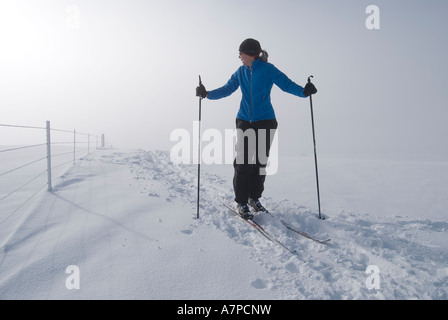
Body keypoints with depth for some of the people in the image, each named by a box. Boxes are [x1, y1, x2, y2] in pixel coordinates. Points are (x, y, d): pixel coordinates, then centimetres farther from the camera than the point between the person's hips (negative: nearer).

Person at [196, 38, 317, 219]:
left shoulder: (269, 70, -3)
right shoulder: (241, 72, 9)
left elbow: (287, 84, -7)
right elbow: (226, 90, 12)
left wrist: (304, 91, -25)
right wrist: (207, 94, -1)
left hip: (265, 122, -2)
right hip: (245, 121, 3)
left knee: (260, 161, 4)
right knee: (243, 162, -5)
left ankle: (254, 197, 22)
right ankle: (241, 202, 6)